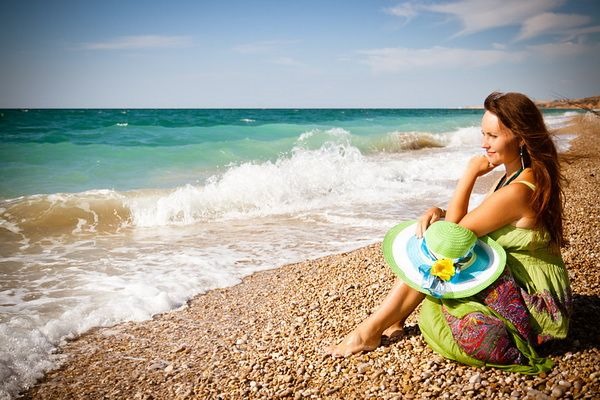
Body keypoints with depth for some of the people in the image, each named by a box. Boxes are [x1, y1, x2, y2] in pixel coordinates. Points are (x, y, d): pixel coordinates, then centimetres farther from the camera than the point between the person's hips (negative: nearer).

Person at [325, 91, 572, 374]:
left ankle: (371, 331, -1)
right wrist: (437, 212, -11)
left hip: (532, 304, -9)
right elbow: (470, 223, 8)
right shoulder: (520, 176, 5)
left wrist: (470, 173, -17)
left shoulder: (517, 192, -27)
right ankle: (393, 320, 3)